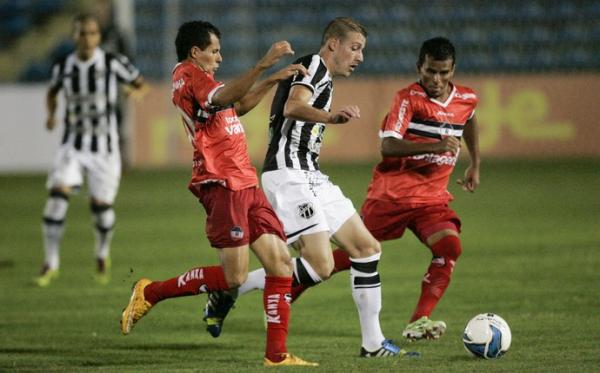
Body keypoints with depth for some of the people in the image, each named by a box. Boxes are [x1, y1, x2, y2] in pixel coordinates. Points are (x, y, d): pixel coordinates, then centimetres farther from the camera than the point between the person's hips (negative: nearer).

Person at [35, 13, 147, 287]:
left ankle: (102, 255, 35)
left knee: (101, 206, 2)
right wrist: (51, 114, -2)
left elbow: (141, 84, -2)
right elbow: (52, 92, 19)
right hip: (73, 148, 2)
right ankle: (50, 264, -8)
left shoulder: (112, 62, -10)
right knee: (57, 197, -18)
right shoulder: (63, 66, -1)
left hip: (105, 148, -1)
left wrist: (138, 92, -27)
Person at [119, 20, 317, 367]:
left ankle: (276, 354, 2)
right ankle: (150, 293, 4)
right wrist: (262, 65, -37)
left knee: (281, 263, 2)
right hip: (222, 183, -10)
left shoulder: (197, 77, 23)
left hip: (246, 183, 10)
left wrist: (272, 81, 30)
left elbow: (237, 106, 39)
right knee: (234, 275, -13)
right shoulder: (187, 74, -7)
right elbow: (223, 99, -28)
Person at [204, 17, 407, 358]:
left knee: (367, 247, 8)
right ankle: (230, 291, -7)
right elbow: (293, 107, -29)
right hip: (289, 174, -11)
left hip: (310, 177, 11)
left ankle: (373, 343, 11)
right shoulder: (314, 66, -9)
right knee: (320, 266, -19)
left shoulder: (324, 80, 22)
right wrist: (334, 118, -47)